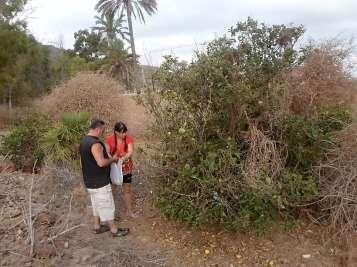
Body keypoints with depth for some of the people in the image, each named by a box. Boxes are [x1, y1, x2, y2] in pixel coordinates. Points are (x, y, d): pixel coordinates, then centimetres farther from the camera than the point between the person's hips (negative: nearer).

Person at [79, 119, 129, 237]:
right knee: (107, 206, 4)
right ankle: (114, 230, 17)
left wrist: (109, 158, 12)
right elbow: (101, 162, -33)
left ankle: (97, 227, 35)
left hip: (90, 180, 10)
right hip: (99, 182, -10)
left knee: (97, 204, 22)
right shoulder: (95, 143, -25)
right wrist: (113, 159, -15)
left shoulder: (84, 140, 7)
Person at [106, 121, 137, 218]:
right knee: (111, 190, 10)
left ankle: (129, 211, 30)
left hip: (126, 168, 1)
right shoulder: (110, 140, -13)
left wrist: (123, 158, -42)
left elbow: (130, 152, -23)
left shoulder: (129, 139, -13)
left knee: (127, 190, 14)